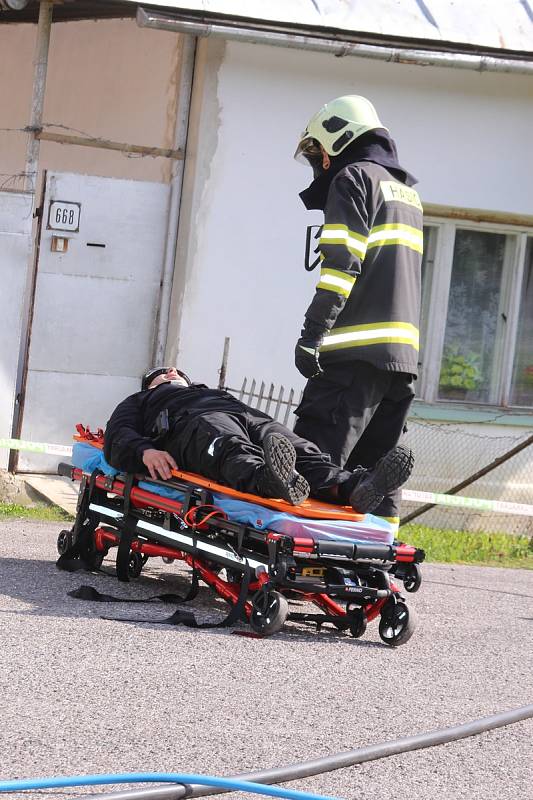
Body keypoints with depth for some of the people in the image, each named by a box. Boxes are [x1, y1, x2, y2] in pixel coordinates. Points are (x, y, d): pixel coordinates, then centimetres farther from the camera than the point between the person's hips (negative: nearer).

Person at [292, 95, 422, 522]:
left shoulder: (353, 177, -2)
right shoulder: (407, 189, 25)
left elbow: (342, 262, -13)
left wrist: (313, 333, -16)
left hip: (356, 349, -9)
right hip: (404, 352, 9)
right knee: (376, 467, 11)